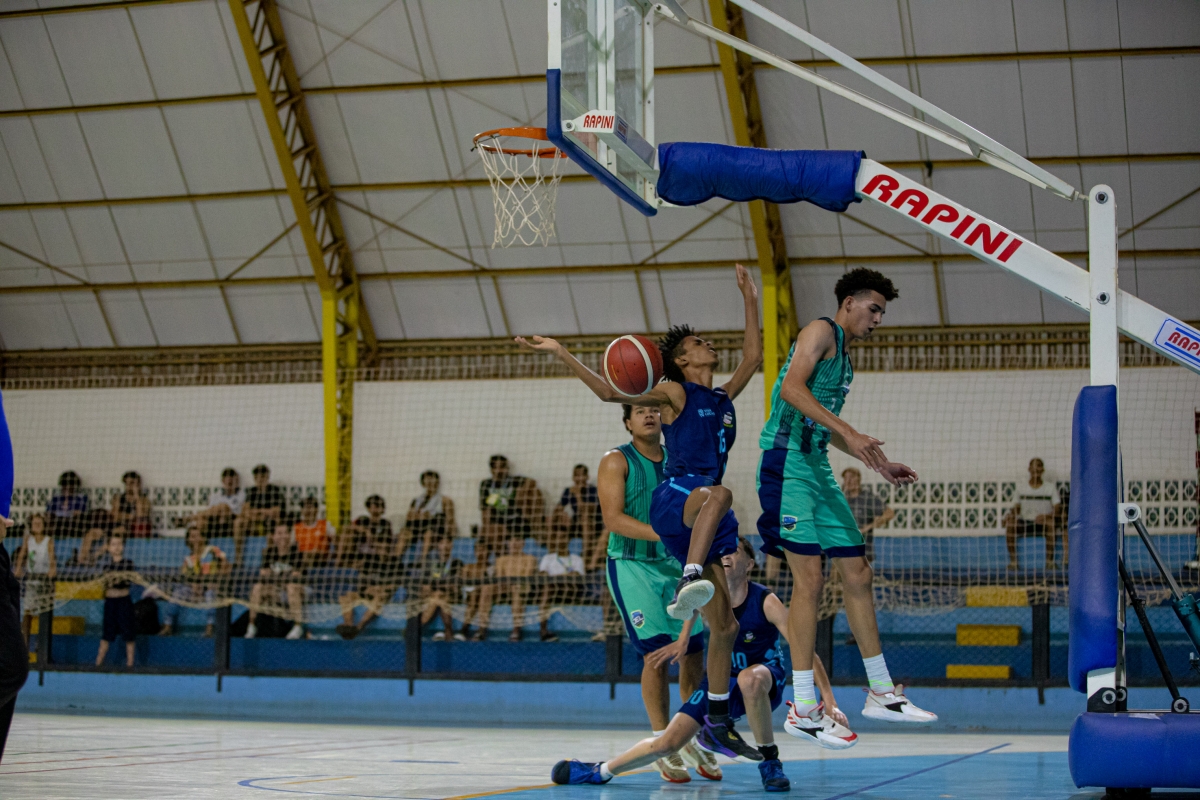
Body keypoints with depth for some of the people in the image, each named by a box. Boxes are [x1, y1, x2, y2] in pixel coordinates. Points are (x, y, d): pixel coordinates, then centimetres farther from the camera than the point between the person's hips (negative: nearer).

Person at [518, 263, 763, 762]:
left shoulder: (723, 397, 25)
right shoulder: (674, 393, 6)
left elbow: (753, 357, 33)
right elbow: (611, 393, -4)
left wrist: (750, 301, 31)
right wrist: (560, 354, -12)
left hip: (707, 518, 7)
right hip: (674, 500, -7)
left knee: (725, 625, 4)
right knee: (717, 493, -43)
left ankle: (716, 726, 10)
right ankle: (687, 583, -60)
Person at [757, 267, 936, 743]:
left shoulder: (843, 354, 24)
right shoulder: (821, 331, -4)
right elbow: (792, 387, -21)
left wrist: (879, 464, 29)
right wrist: (848, 433, -26)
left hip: (818, 469, 10)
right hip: (787, 462, -10)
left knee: (857, 574, 9)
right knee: (809, 578, -12)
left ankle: (881, 693, 16)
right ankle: (803, 709, -10)